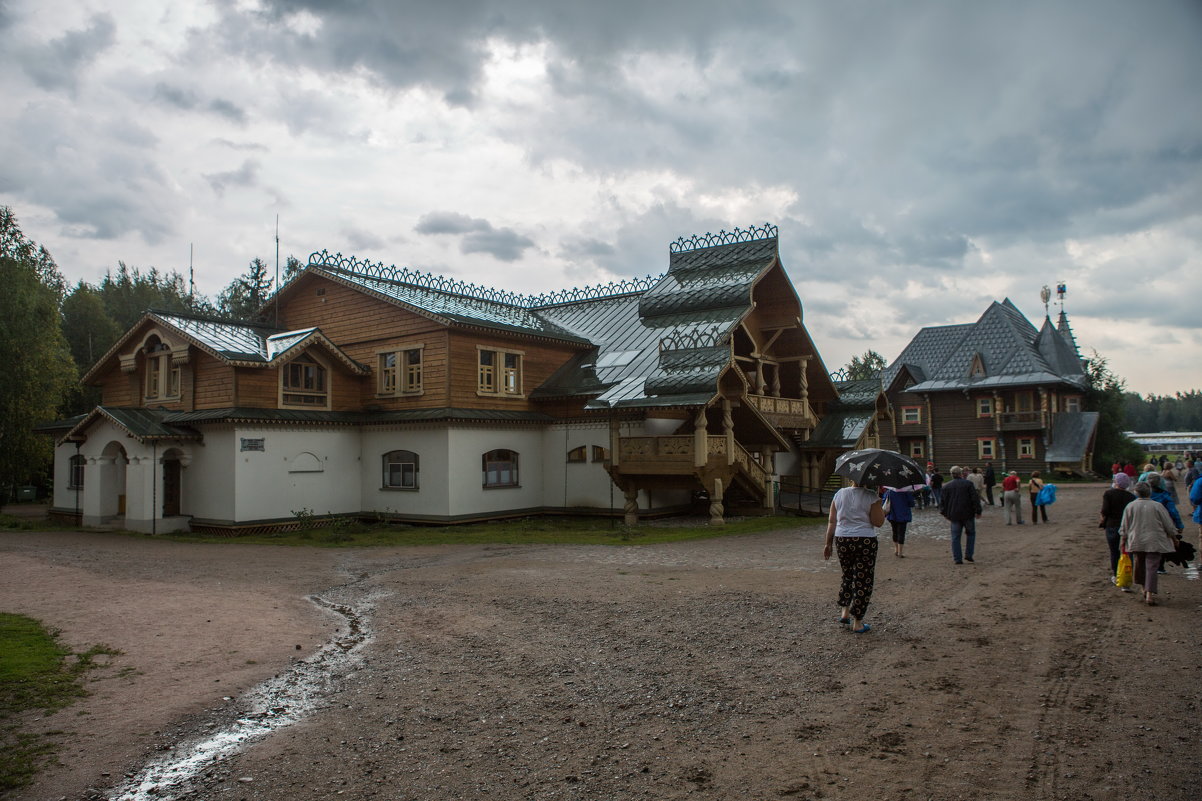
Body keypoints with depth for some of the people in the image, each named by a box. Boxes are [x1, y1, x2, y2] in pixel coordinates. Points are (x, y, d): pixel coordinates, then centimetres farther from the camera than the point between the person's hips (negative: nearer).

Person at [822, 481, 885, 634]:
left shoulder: (839, 494, 5)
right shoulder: (871, 496, -7)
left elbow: (831, 521, 6)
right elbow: (878, 522, -10)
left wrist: (828, 543, 12)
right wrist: (883, 509, 8)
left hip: (842, 541, 4)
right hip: (865, 541, -4)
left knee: (847, 577, 23)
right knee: (863, 581, 5)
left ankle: (844, 612, 16)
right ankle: (857, 623, 7)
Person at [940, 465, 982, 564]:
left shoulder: (946, 486, 5)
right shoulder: (968, 484, -3)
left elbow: (943, 501, 7)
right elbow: (975, 499, -7)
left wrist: (944, 513, 18)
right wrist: (978, 511, 0)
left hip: (954, 515, 2)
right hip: (968, 514, -2)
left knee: (955, 537, 4)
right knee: (970, 533, 16)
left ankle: (957, 559, 3)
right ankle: (968, 555, 9)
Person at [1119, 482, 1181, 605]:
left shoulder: (1130, 506, -1)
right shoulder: (1157, 506, -6)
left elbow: (1124, 527, 3)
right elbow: (1168, 525, 2)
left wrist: (1122, 540, 13)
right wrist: (1174, 538, 16)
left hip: (1136, 542, 2)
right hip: (1154, 542, -2)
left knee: (1139, 565, 17)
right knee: (1151, 567, -3)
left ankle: (1145, 588, 28)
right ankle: (1150, 594, -9)